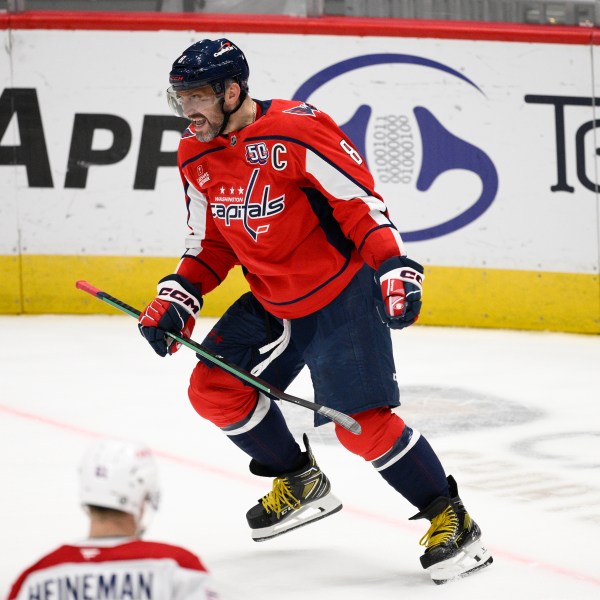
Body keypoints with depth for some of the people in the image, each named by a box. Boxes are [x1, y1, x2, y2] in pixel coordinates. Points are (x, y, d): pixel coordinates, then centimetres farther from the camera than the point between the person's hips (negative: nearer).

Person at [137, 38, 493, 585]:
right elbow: (210, 243, 13)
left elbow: (362, 201, -20)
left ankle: (451, 520, -2)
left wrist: (394, 269, -28)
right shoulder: (196, 157, 2)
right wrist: (178, 299, 1)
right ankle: (299, 481, 23)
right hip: (271, 301, 8)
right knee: (214, 389, 2)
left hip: (343, 290, -8)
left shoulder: (296, 131, -23)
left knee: (361, 422, -16)